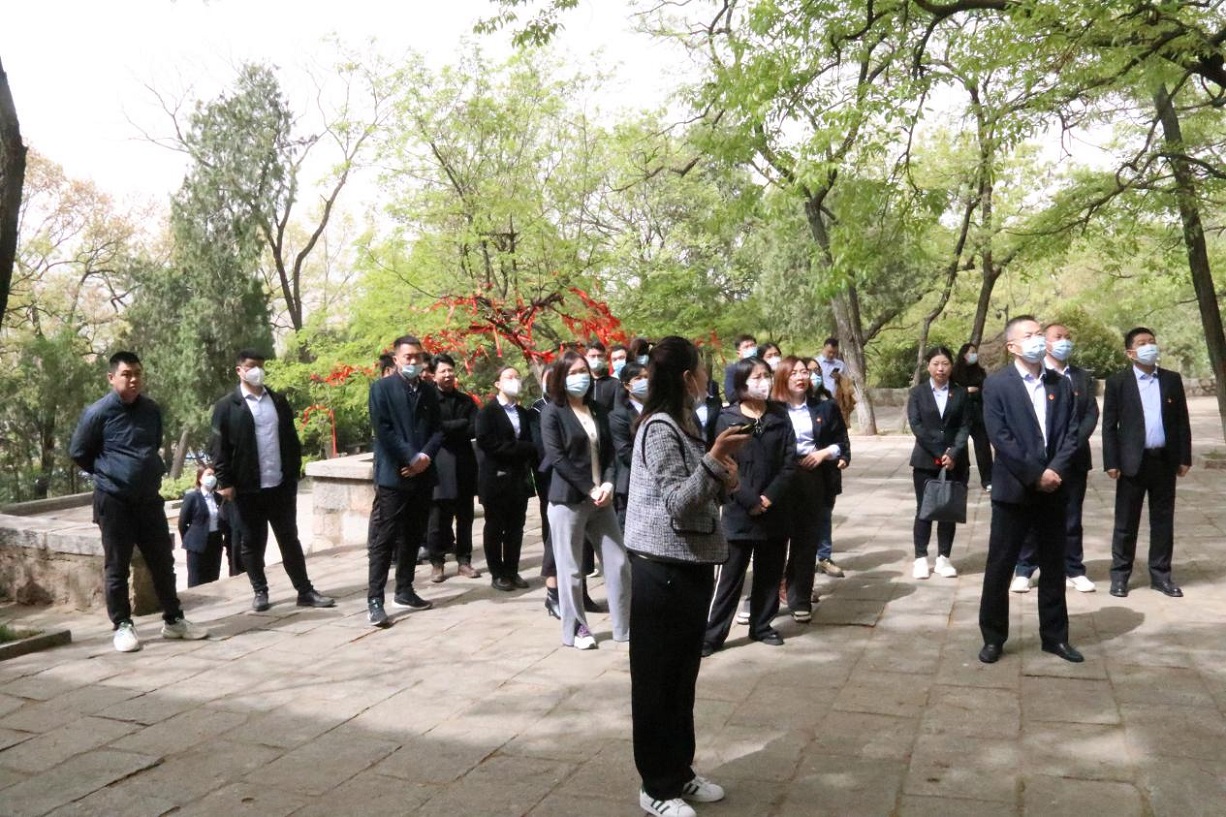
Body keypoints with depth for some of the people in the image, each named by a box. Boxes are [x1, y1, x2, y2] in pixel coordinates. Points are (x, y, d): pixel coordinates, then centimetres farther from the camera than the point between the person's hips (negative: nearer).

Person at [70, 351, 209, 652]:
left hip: (149, 498, 5)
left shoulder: (152, 410, 5)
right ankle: (122, 626, 16)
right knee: (117, 567, 5)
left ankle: (173, 620, 19)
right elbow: (78, 453, 1)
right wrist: (108, 473, 7)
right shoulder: (98, 413, -10)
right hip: (114, 501, -4)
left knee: (163, 561, 9)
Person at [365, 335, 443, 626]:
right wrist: (410, 458, -14)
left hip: (423, 474, 5)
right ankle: (375, 600, -3)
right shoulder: (382, 388, -2)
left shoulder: (429, 391, 13)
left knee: (412, 537, 12)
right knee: (385, 538, -5)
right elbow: (383, 430, -11)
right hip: (394, 474, -5)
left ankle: (404, 591, 22)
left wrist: (425, 456, -8)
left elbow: (438, 430, 9)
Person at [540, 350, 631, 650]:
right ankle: (576, 629, 17)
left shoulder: (597, 410, 11)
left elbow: (609, 452, 10)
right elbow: (556, 458, -12)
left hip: (600, 498, 5)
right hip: (568, 499, -5)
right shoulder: (552, 412, -5)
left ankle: (625, 626, 16)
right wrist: (590, 489, -15)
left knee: (618, 563, 5)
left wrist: (608, 484, -8)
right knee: (571, 569, 3)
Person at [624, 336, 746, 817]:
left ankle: (680, 772, 32)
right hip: (662, 571, -9)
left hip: (690, 568, 10)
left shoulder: (685, 426, 13)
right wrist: (716, 458, -27)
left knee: (683, 678, 18)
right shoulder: (660, 428, -16)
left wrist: (724, 482, 1)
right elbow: (678, 503, -21)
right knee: (658, 682, 4)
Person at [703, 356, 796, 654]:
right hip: (739, 511, -3)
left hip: (775, 510, 3)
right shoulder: (727, 418, -4)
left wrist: (770, 497, -12)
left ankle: (761, 625, 28)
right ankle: (714, 633, 9)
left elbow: (789, 461, 0)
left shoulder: (780, 416, 4)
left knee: (770, 573, 12)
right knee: (731, 576, 1)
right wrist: (751, 501, -14)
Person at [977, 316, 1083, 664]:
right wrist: (1035, 474, -15)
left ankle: (1055, 636, 26)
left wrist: (1055, 470, -11)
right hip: (1014, 489, -4)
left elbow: (1070, 433, 4)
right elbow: (999, 437, -13)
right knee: (999, 568, 2)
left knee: (1053, 567, 13)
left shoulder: (1061, 384, 10)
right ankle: (993, 637, 15)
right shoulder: (996, 384, -5)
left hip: (1053, 489, 4)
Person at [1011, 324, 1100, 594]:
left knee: (1072, 518, 9)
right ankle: (1024, 571, 10)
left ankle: (1074, 570, 19)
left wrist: (1074, 442, -11)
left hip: (1074, 458, 3)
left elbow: (1091, 413, 4)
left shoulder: (1083, 377, 12)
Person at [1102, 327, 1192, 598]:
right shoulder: (1117, 382, -2)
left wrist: (1185, 458, 4)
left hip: (1165, 460, 3)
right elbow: (1109, 425, -3)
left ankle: (1160, 574, 20)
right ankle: (1120, 575, 13)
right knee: (1126, 522, 4)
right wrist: (1111, 463, -8)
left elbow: (1182, 421, 9)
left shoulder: (1172, 380, 8)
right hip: (1133, 461, -3)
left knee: (1163, 520, 10)